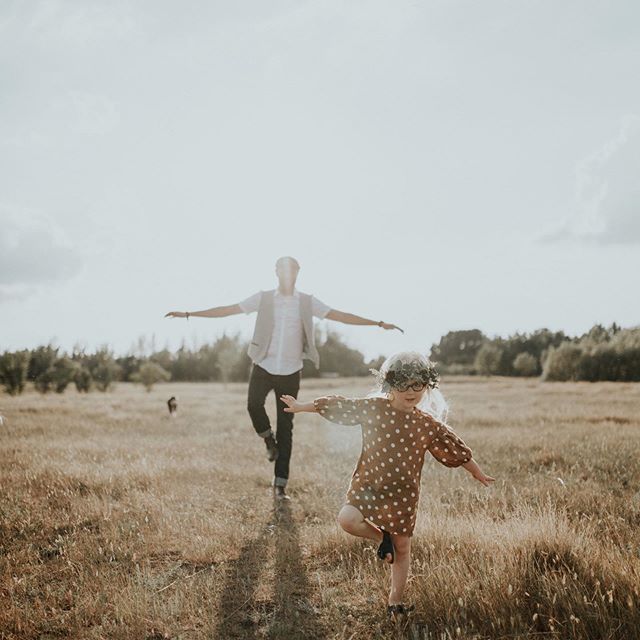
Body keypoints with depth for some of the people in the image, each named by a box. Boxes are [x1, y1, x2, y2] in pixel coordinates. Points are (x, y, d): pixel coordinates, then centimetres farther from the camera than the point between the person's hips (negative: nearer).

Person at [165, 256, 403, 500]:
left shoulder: (307, 302, 2)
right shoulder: (263, 298, 1)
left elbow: (340, 316, 0)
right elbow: (226, 310, 3)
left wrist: (379, 323, -7)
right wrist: (188, 314, 0)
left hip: (290, 372, 1)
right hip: (263, 367, 0)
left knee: (285, 427, 0)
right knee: (254, 405, -29)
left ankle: (280, 485, 8)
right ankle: (268, 438, 5)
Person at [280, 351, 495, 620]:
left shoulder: (428, 424, -6)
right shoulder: (372, 407, -8)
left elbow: (456, 451, 4)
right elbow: (338, 405, 0)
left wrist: (478, 474, 13)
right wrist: (301, 406, 7)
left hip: (403, 493, 1)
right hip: (368, 484, 0)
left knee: (402, 548, 9)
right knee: (347, 520, -25)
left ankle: (395, 599, 31)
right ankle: (381, 537, 8)